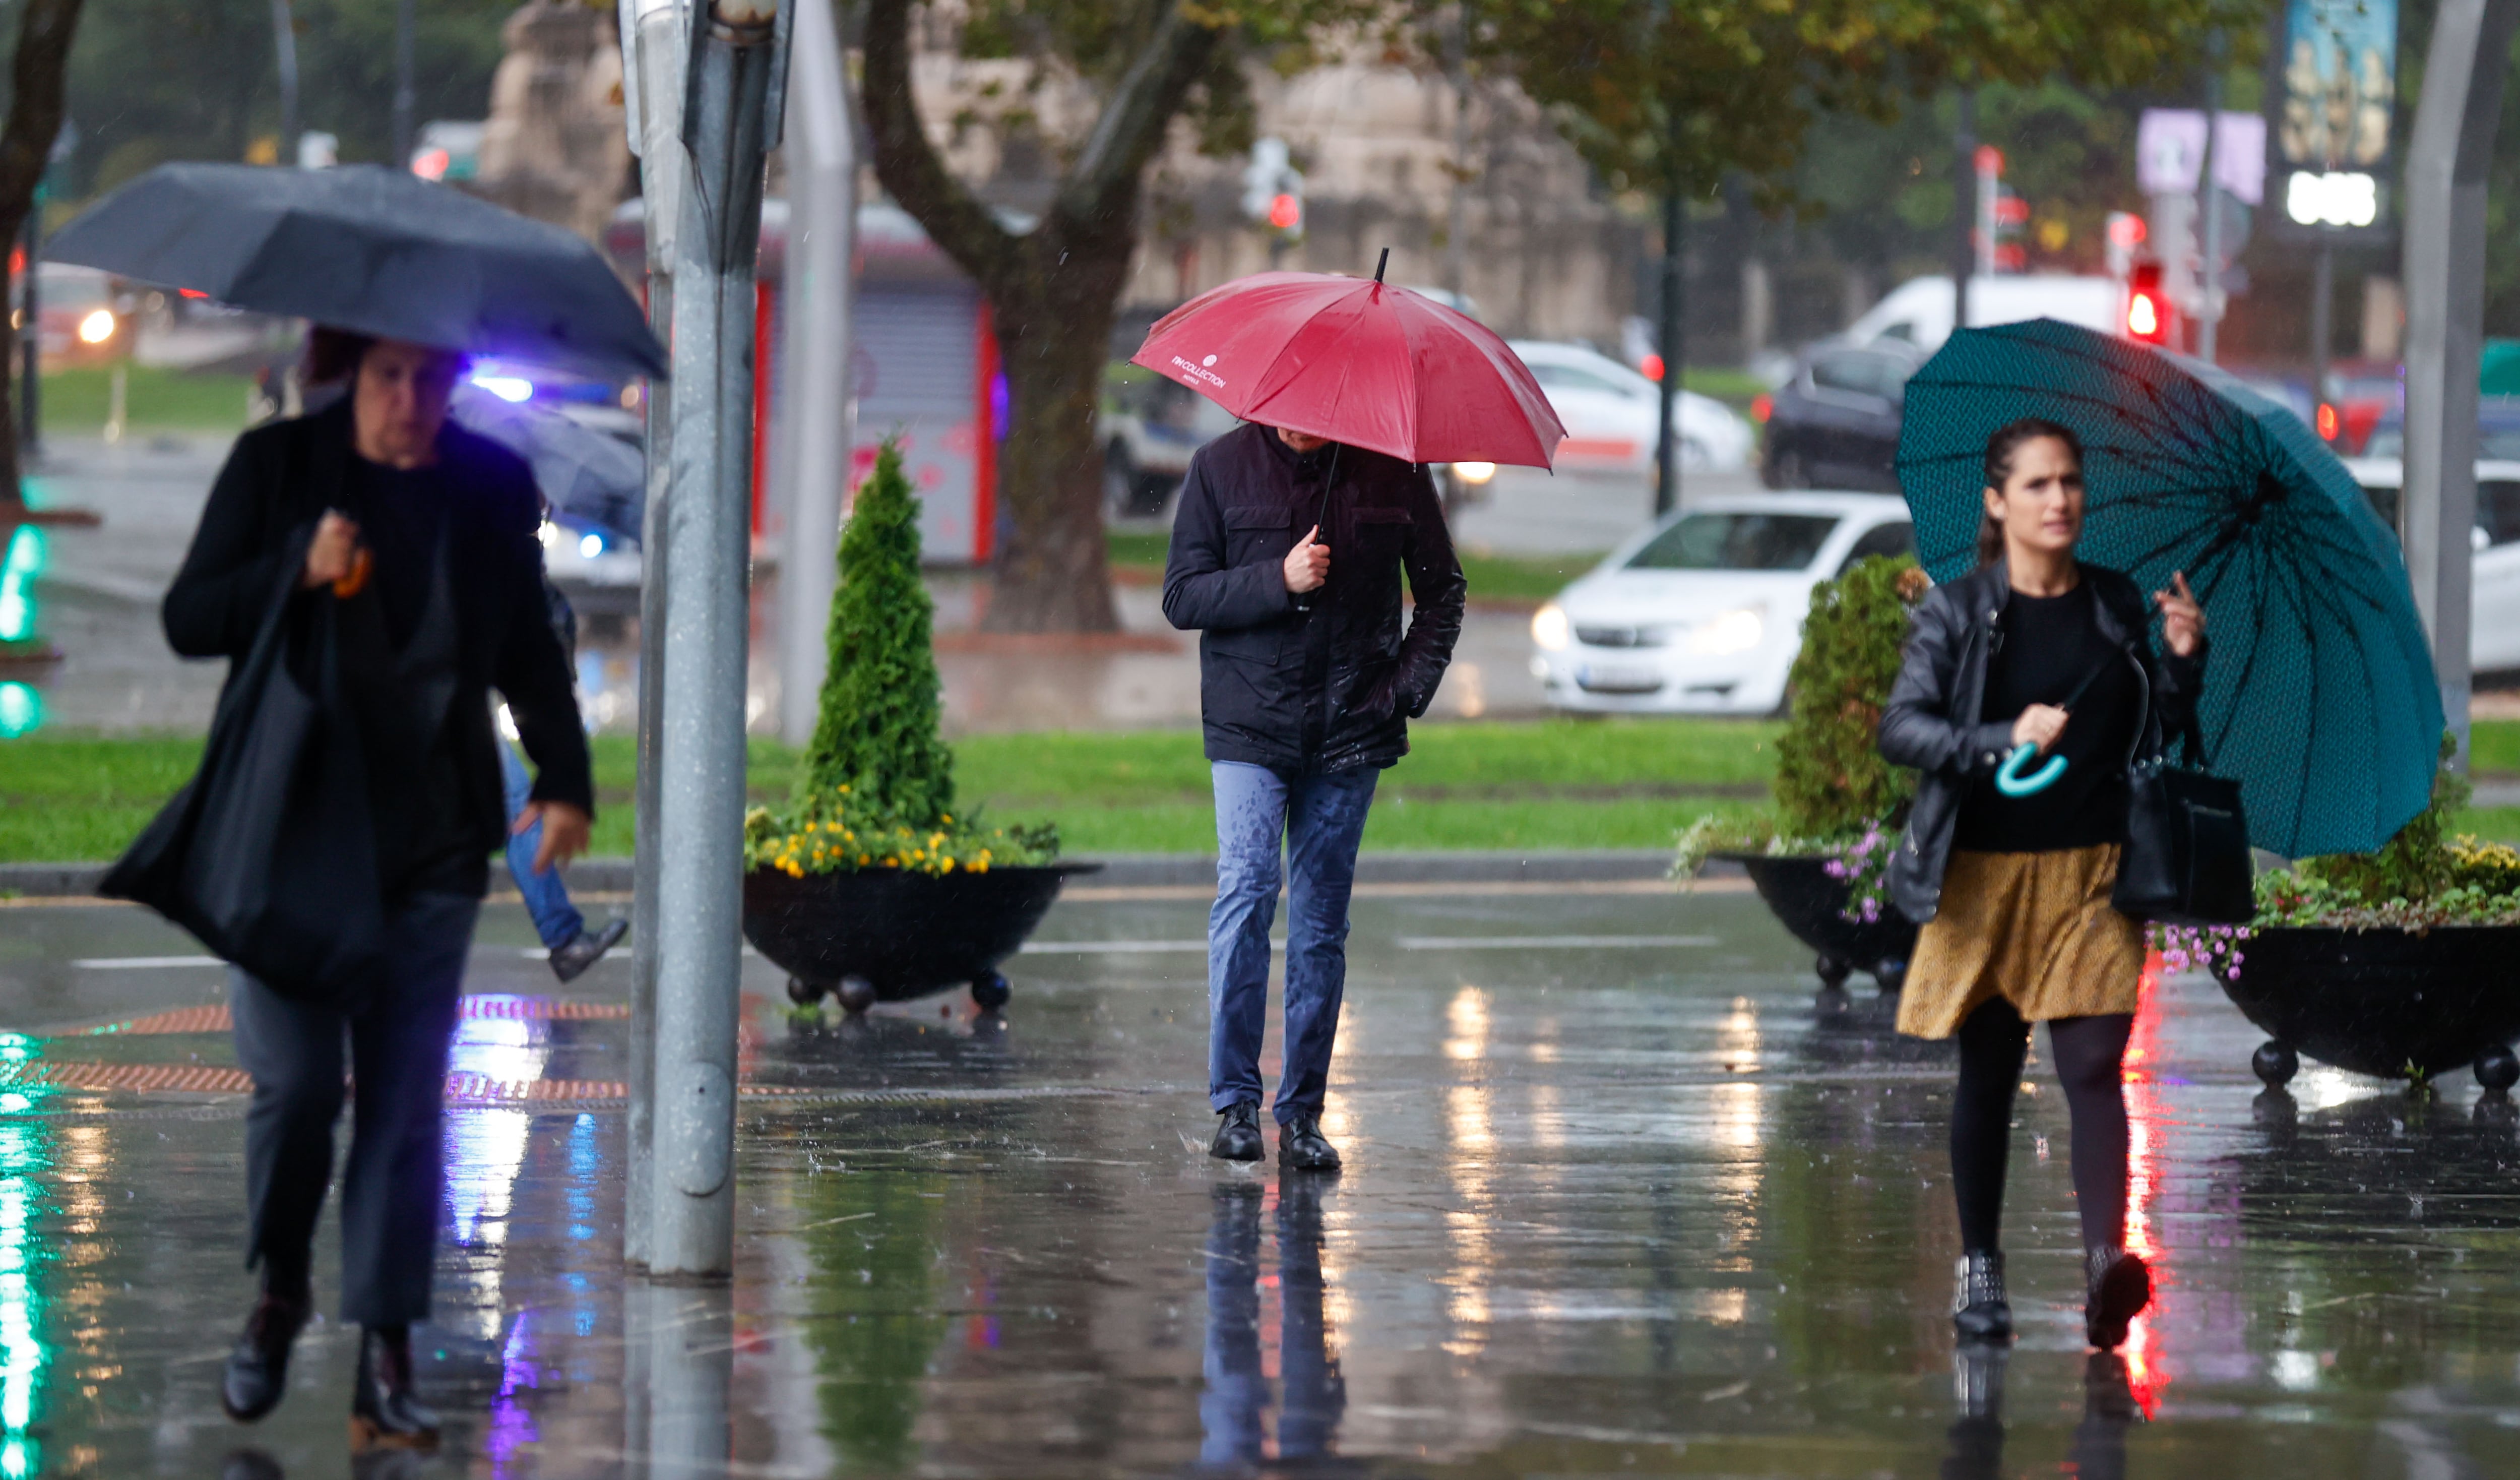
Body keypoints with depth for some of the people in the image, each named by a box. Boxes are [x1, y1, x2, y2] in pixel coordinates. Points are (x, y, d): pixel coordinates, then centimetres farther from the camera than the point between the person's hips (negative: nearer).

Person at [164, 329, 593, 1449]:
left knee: (405, 1101, -4)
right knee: (295, 1081, -8)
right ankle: (279, 1289, 19)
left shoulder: (491, 487, 6)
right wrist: (299, 572, -18)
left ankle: (383, 1361, -2)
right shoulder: (276, 465, 0)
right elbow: (188, 621, -1)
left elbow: (528, 652, 15)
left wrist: (564, 779, 3)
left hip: (433, 841, 2)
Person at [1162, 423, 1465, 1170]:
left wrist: (1412, 683, -2)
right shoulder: (1223, 466, 0)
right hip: (1250, 723, -1)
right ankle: (1235, 1101, -10)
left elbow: (1443, 591, 12)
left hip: (1352, 731, 1)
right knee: (1246, 890, -16)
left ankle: (1302, 1112, 9)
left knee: (1322, 921, 3)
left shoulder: (1393, 469, 3)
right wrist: (1279, 581, -17)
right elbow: (1182, 597, -2)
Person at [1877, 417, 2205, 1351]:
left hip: (2092, 878, 1)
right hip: (1985, 876, -1)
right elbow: (1901, 726, -11)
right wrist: (2002, 741, -25)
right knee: (1988, 1075, 9)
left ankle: (2105, 1266, -25)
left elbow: (2157, 735, 15)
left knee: (2094, 1066, -13)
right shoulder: (1957, 613, -2)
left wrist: (2184, 660, -3)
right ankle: (1980, 1268, 23)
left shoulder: (2117, 607, 8)